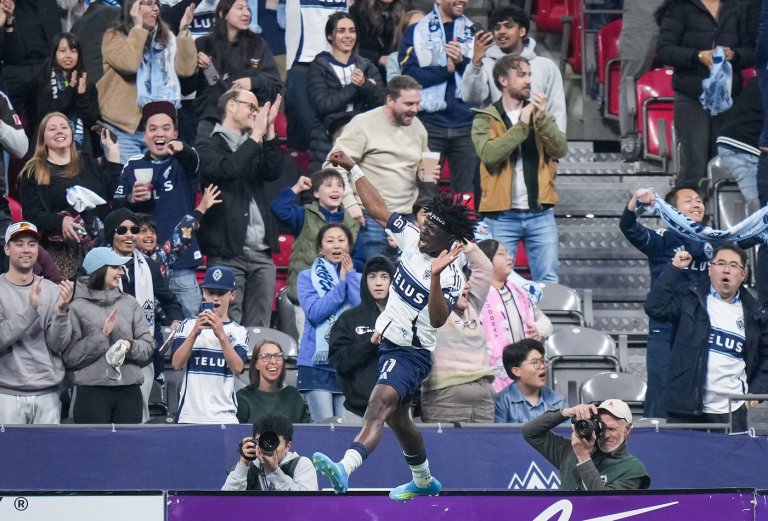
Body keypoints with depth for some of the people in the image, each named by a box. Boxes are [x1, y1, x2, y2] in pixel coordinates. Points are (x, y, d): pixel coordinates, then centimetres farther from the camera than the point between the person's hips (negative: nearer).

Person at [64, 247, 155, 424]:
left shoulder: (129, 303, 11)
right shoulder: (77, 308, -2)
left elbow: (148, 346, 8)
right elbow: (69, 356, -8)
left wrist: (130, 346, -12)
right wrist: (102, 335, -14)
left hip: (129, 391, 4)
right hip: (92, 393, -4)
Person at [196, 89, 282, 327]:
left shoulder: (254, 147, 23)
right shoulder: (209, 147, 5)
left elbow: (272, 172, 5)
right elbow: (227, 169, -16)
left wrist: (268, 130, -1)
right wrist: (257, 135, -9)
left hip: (261, 253, 6)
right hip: (228, 252, -6)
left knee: (259, 327, 1)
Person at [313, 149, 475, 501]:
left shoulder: (451, 276, -21)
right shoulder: (412, 240, -1)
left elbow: (438, 319, -35)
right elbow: (377, 208, 7)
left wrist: (435, 275, -47)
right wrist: (352, 169, 3)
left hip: (411, 353, -9)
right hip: (385, 342, 9)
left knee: (383, 400, -33)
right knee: (397, 418, 24)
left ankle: (345, 470, -55)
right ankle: (425, 482, 46)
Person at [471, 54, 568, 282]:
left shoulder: (541, 115, 14)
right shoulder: (485, 120, 3)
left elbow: (561, 150, -2)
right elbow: (489, 154, -16)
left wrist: (542, 120, -15)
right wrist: (522, 125, -15)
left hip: (541, 213, 3)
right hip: (502, 216, -3)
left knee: (548, 280, 0)